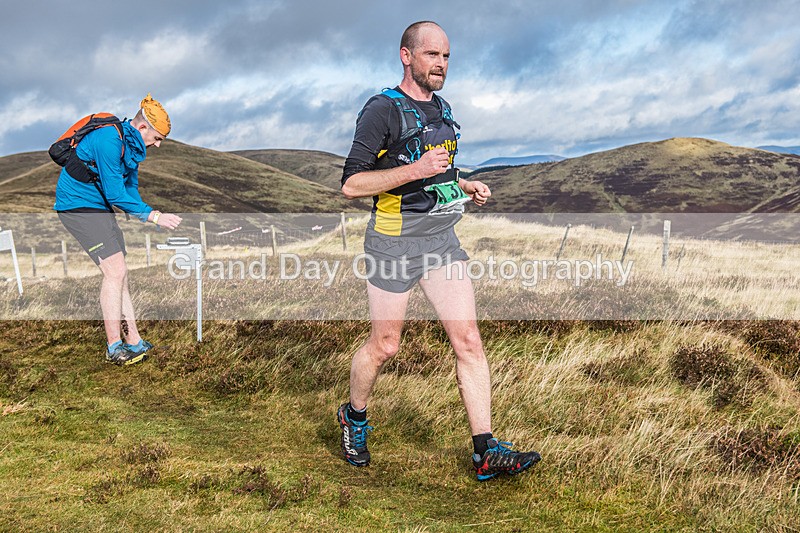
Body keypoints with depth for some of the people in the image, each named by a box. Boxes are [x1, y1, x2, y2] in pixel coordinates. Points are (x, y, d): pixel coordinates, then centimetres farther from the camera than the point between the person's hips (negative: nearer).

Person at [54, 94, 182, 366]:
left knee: (118, 273, 7)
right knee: (115, 271, -15)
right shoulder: (109, 139, -23)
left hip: (100, 207, 10)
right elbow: (115, 193, -25)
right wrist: (154, 216, -25)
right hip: (78, 206, -10)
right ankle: (114, 347, -8)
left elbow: (130, 188, 15)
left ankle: (133, 341, 11)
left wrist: (146, 220, 0)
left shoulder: (132, 143, 8)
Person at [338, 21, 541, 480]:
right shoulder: (382, 110, -10)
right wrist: (414, 170, -24)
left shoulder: (442, 109, 15)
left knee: (469, 340, -3)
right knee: (385, 346, 6)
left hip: (442, 239, 6)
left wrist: (465, 185, 11)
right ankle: (355, 417, 34)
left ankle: (487, 451, 0)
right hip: (394, 241, -6)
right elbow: (351, 184, -16)